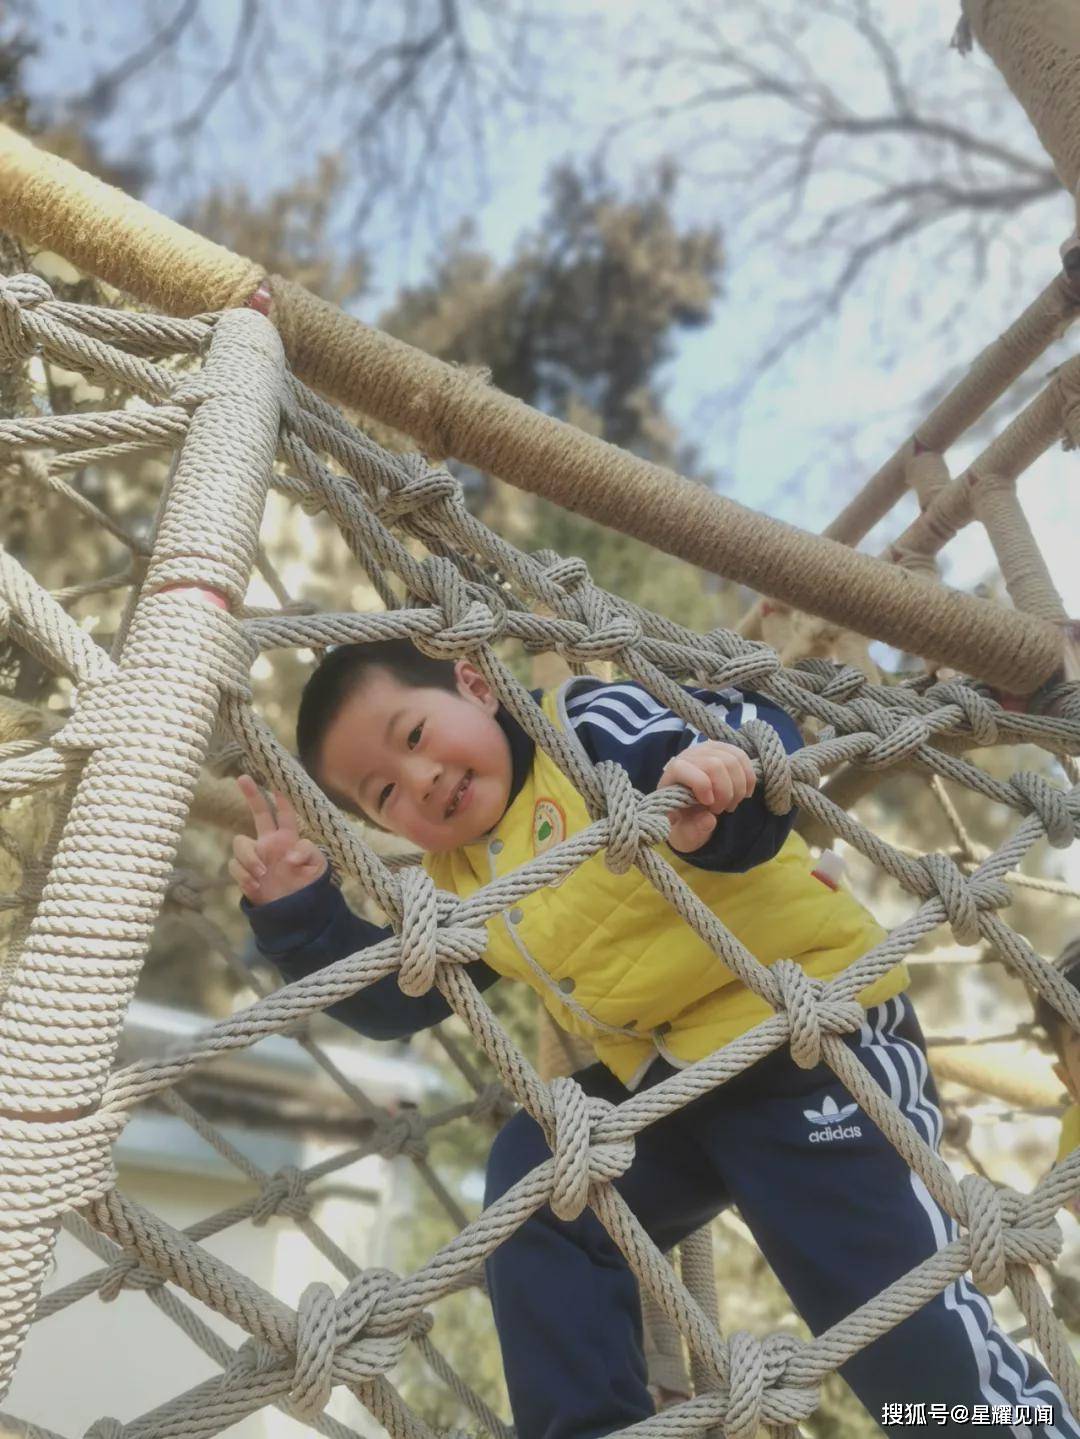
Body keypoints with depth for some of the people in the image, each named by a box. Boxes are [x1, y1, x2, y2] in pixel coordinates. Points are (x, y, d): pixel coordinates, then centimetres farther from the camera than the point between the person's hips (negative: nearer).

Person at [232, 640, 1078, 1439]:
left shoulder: (586, 724, -12)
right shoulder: (464, 881, 10)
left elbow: (755, 734, -21)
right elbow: (392, 1000, 14)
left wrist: (718, 781, -44)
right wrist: (297, 912, 1)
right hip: (661, 1079, 8)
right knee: (536, 1177, -4)